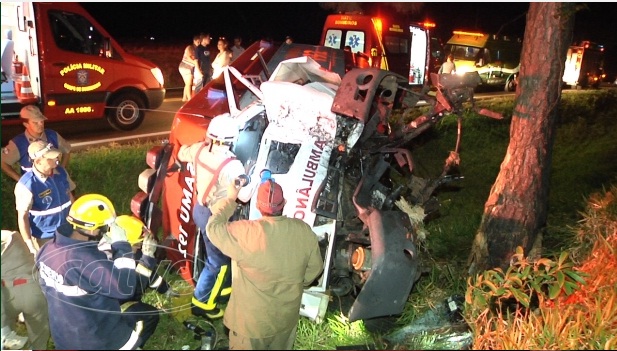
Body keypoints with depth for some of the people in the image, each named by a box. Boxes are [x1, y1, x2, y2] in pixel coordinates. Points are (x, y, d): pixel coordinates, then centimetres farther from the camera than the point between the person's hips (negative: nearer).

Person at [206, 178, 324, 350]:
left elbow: (213, 227, -11)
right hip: (287, 317, 4)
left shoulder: (246, 233, -28)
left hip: (252, 321, -3)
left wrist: (230, 199, 1)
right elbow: (315, 268, -1)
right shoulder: (304, 231, -14)